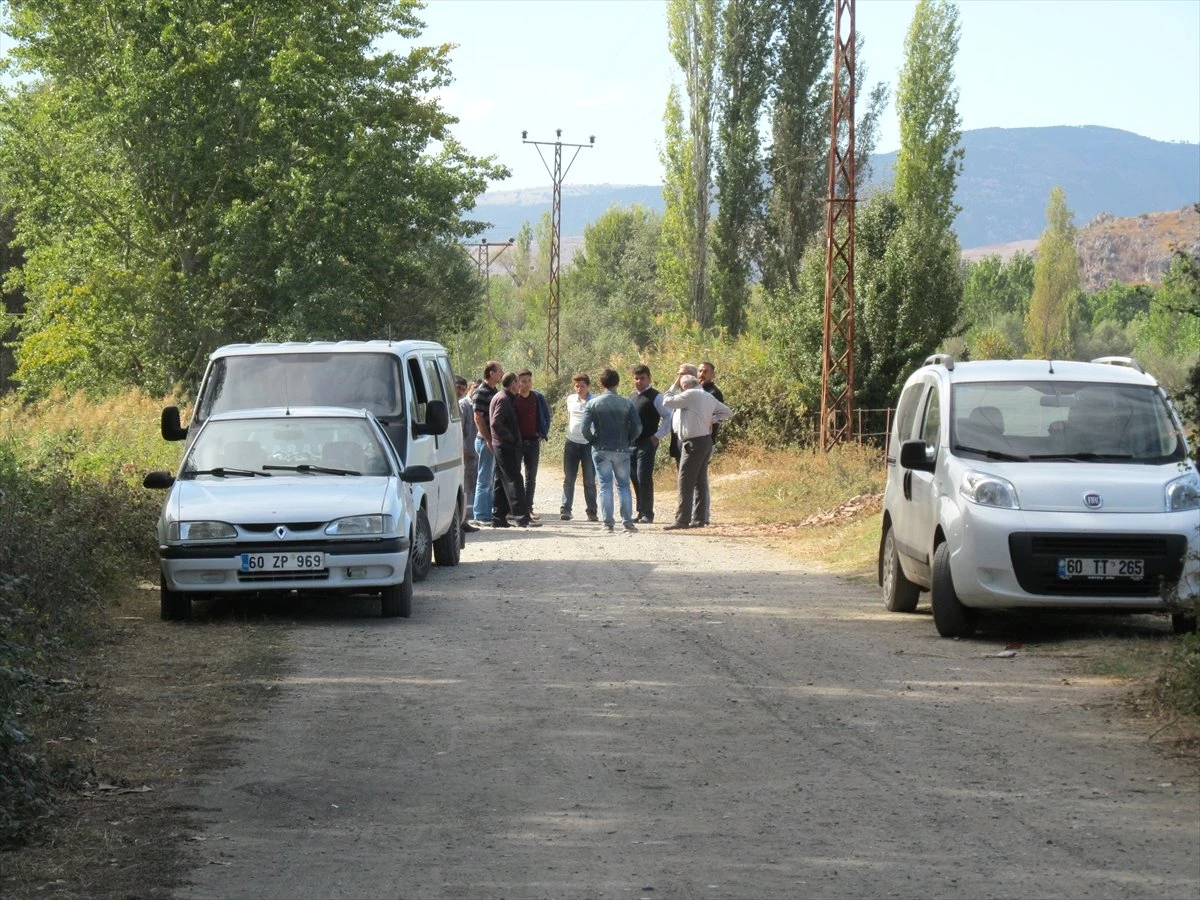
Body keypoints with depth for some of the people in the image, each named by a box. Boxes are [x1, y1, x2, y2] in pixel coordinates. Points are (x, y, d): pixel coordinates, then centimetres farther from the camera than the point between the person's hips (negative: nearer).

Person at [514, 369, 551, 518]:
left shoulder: (538, 398, 4)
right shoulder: (512, 398, -5)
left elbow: (547, 416, 15)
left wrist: (543, 434, 5)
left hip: (533, 441, 3)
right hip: (516, 442, -3)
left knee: (531, 477, 7)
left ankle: (528, 508, 11)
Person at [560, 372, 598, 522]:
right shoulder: (570, 399, 6)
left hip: (589, 444, -3)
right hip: (571, 442, 3)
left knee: (590, 481, 3)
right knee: (568, 479, 2)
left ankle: (591, 512, 9)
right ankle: (565, 510, 4)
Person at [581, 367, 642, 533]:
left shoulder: (593, 404, -4)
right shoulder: (626, 403, -2)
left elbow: (585, 428, -9)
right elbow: (637, 427, -5)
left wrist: (593, 441, 7)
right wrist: (628, 441, 9)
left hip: (600, 451, 0)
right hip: (621, 450, 0)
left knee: (605, 486, 4)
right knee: (624, 485, 8)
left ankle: (608, 522, 1)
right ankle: (627, 521, 5)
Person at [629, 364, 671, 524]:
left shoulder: (655, 397, -5)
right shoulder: (631, 397, 17)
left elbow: (668, 417, -9)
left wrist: (658, 436, -13)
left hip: (648, 443, -7)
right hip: (631, 443, 7)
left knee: (644, 477, -12)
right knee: (634, 478, 7)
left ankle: (647, 513, -7)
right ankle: (641, 512, 15)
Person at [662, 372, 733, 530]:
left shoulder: (690, 394, -11)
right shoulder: (709, 397, 15)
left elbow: (667, 402, -9)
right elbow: (727, 412, 21)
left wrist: (674, 386, 3)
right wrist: (711, 419, 11)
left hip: (694, 443, -9)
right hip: (706, 441, 9)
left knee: (685, 482, -9)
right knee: (700, 481, 11)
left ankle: (682, 519, -13)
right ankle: (699, 518, 11)